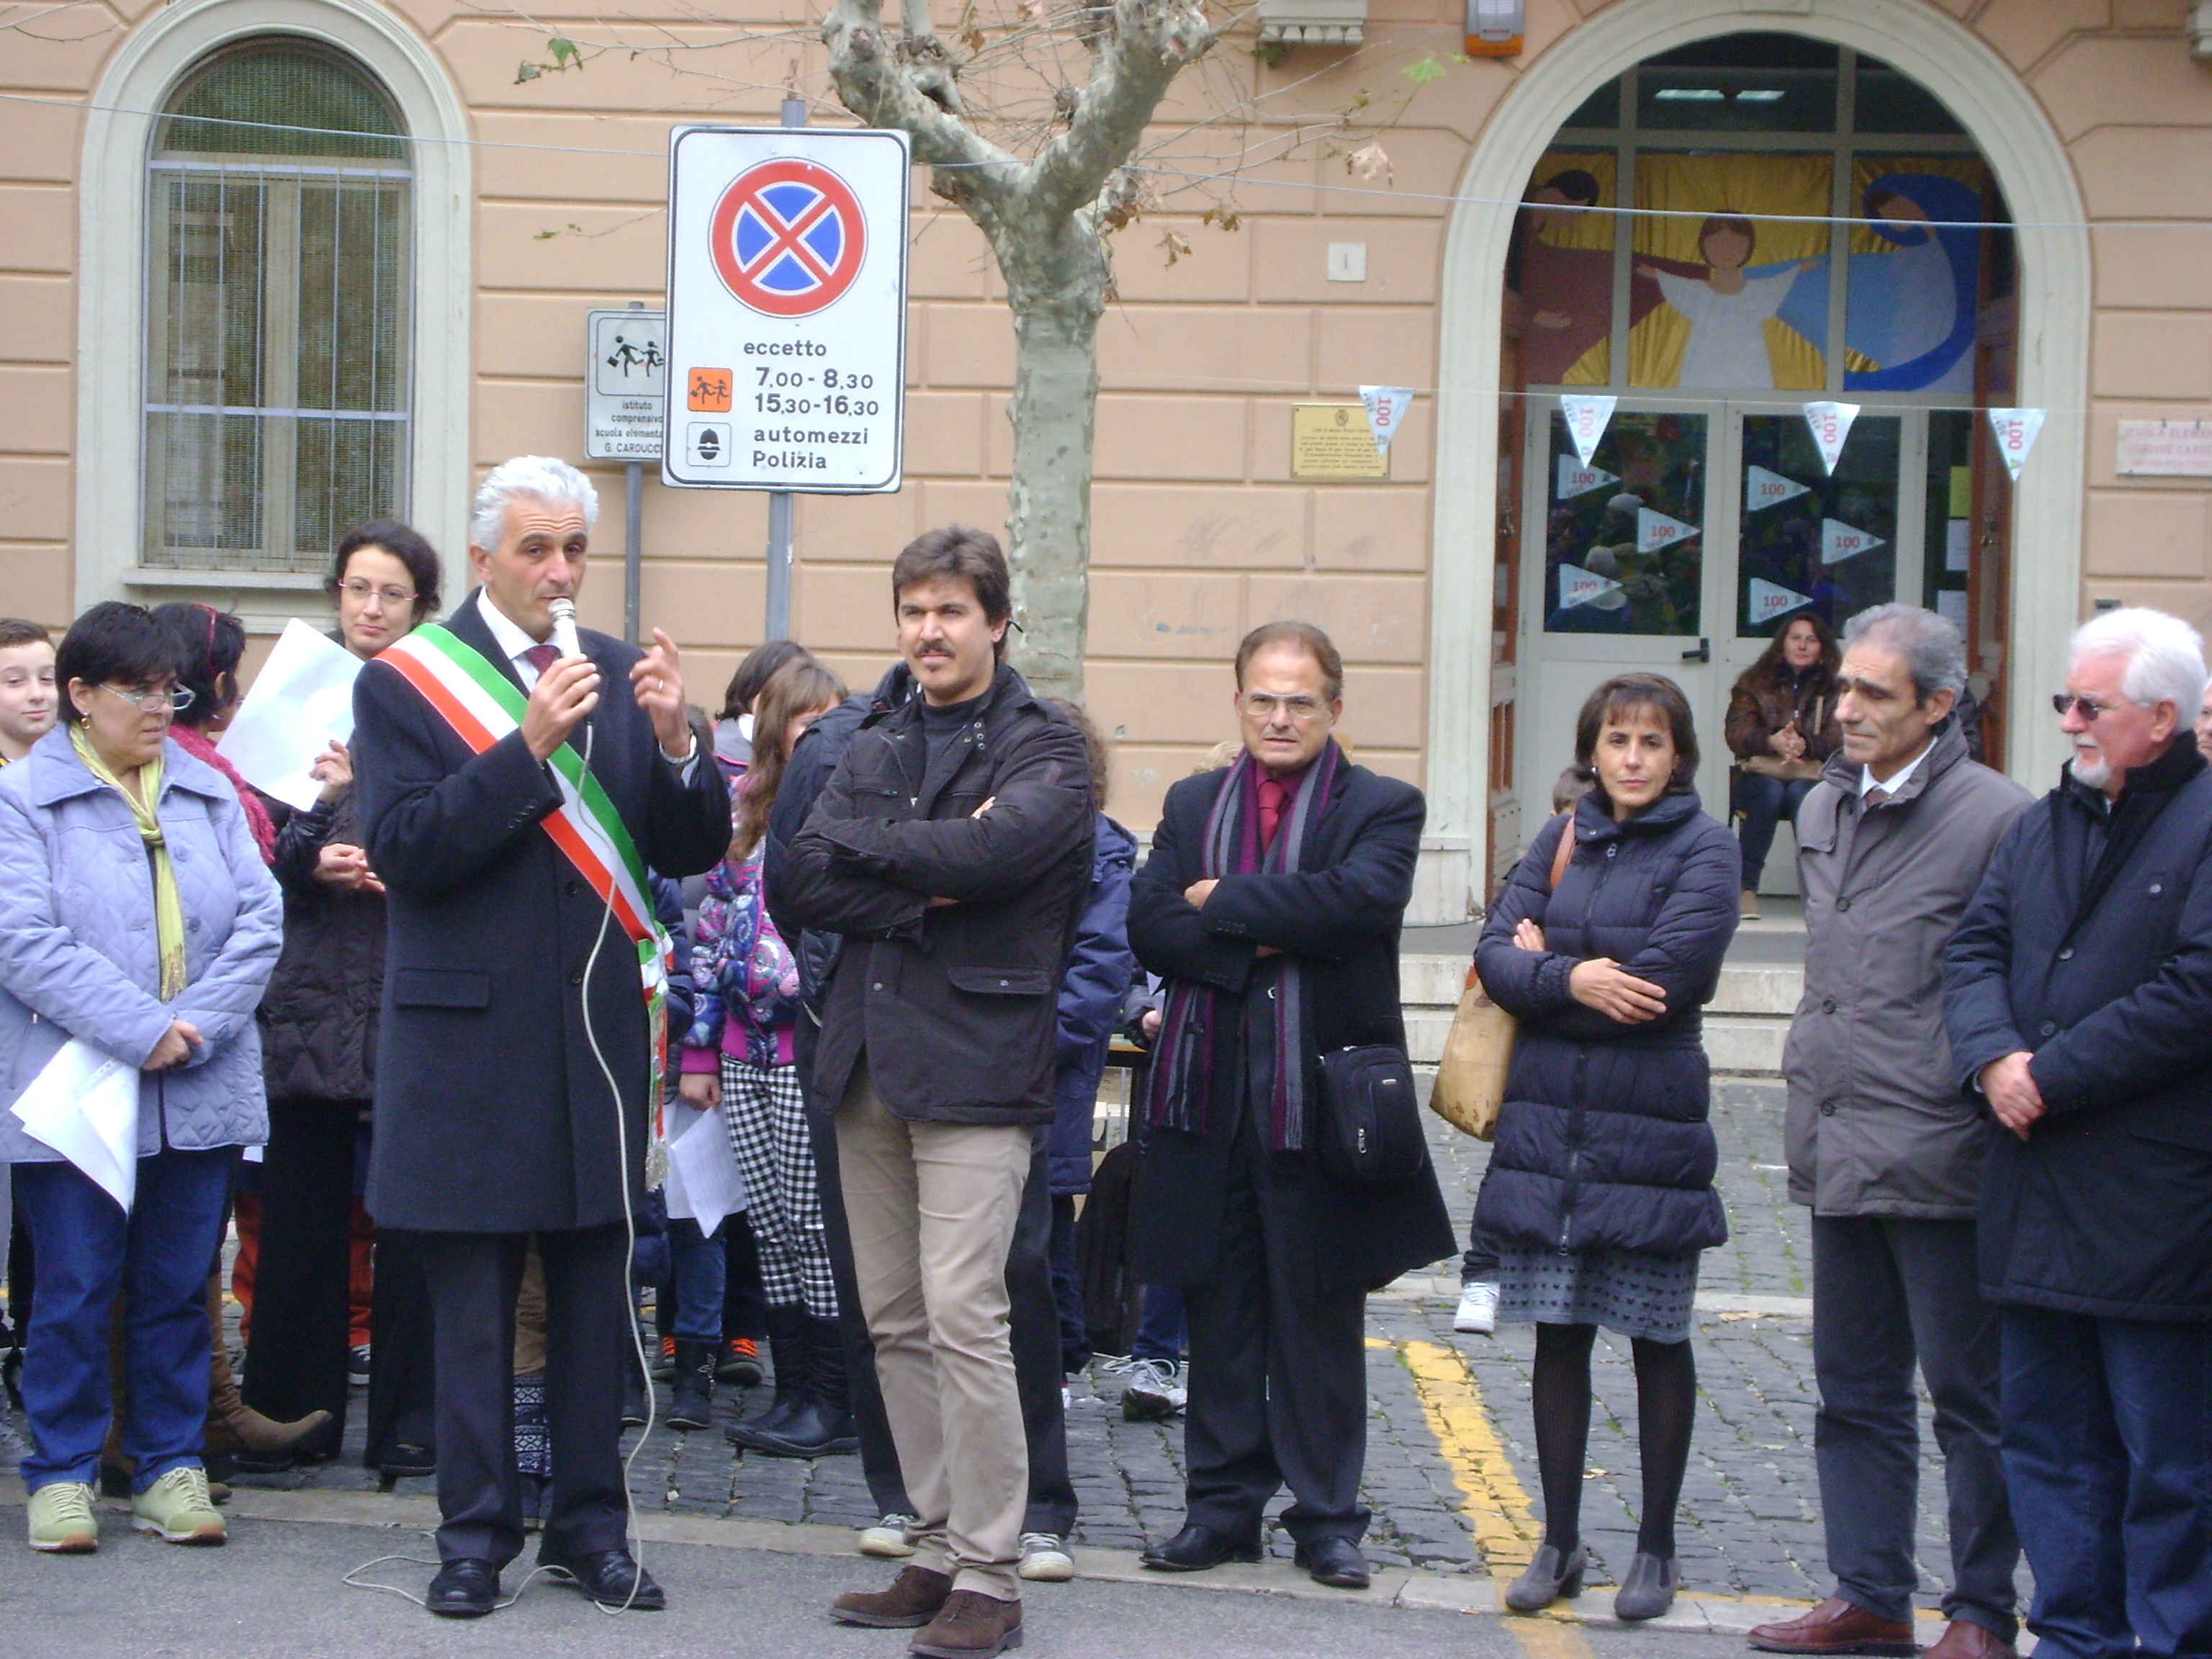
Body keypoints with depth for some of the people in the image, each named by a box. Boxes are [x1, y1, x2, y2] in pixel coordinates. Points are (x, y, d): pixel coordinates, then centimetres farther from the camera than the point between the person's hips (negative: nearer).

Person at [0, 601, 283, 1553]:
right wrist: (141, 1031, -19)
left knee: (178, 1287, 8)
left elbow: (260, 920, 3)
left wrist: (196, 1027, -12)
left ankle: (171, 1465, 17)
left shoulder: (208, 795, 12)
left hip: (201, 1094, 4)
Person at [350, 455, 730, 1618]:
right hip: (470, 1033, -3)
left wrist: (675, 744, -16)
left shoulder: (619, 674, 7)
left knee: (596, 1293, 8)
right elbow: (402, 850, -15)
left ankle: (589, 1526, 18)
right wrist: (529, 748, -22)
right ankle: (476, 1532, 13)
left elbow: (690, 850, 3)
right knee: (473, 1306, 3)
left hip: (598, 1029, 3)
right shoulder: (406, 682, -3)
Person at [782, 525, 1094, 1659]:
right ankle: (938, 1551, 17)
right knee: (894, 1324, 8)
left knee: (962, 1318, -11)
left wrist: (862, 843, -6)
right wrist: (925, 893, -11)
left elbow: (991, 852, -20)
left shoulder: (1042, 749, -1)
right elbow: (804, 884, 4)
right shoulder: (878, 746, 16)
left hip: (976, 1062, -6)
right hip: (869, 1056, 6)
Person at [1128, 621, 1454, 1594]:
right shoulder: (1193, 805, 13)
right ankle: (1223, 1505, 18)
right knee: (1219, 1312, 9)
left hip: (1321, 1099, -3)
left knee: (1320, 1316, 5)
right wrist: (1262, 946, -15)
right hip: (1209, 1095, 3)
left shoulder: (1382, 808, 1)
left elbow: (1358, 900, -19)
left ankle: (1327, 1516, 13)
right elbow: (1149, 924, 0)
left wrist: (1221, 902, -11)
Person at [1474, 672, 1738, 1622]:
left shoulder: (1703, 849, -3)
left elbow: (1666, 975, -16)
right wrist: (1574, 979, -17)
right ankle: (1560, 1543, 17)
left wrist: (1543, 964, -5)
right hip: (1547, 1117, 4)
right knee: (1558, 1333, 7)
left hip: (1649, 1122, -4)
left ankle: (1656, 1548, 14)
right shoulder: (1560, 841, 12)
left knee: (1657, 1338, 4)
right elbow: (1497, 955, 2)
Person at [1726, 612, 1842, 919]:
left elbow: (1838, 741, -5)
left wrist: (1805, 745, -26)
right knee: (1770, 791, -34)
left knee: (1800, 793, -35)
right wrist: (1772, 741, -24)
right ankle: (1747, 889, -31)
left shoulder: (1834, 689, 10)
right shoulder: (1754, 683, 13)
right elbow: (1736, 734, -3)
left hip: (1812, 778, 0)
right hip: (1760, 774, 0)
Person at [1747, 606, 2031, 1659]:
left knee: (1969, 1395, 3)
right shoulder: (1824, 810, 13)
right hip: (1837, 1155, 7)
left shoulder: (1994, 817, -11)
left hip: (1940, 1160, -7)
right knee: (1855, 1391, 13)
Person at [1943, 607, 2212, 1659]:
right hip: (2037, 1195, 8)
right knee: (2047, 1433, 13)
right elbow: (1974, 947, 11)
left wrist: (2051, 1076, -15)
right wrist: (1993, 1056, -9)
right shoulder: (2045, 825, 15)